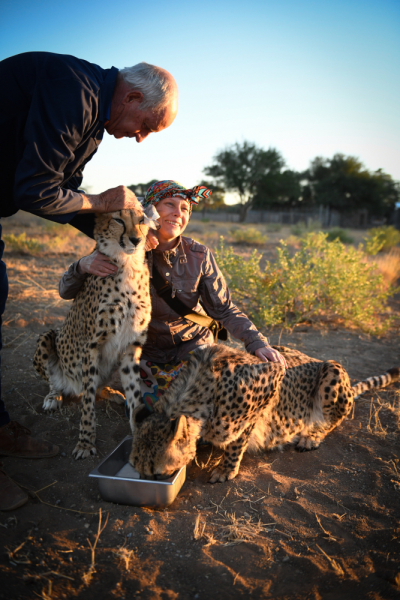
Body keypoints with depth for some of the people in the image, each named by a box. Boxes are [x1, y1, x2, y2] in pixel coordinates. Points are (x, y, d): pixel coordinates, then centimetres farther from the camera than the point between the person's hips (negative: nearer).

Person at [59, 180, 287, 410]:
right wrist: (83, 265, -36)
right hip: (147, 352, 0)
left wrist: (257, 343, -23)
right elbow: (67, 292, -13)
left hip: (193, 344, 0)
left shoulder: (199, 256, -15)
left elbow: (225, 310, -9)